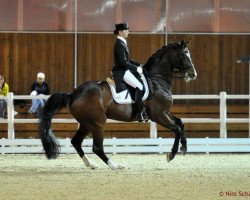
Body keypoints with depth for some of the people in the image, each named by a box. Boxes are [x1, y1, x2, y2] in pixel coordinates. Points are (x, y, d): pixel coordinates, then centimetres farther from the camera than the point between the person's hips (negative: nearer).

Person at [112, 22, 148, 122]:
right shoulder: (119, 44, -16)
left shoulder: (122, 43, 15)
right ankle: (140, 113, -18)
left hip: (124, 71, 11)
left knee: (143, 83, 11)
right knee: (139, 86, -20)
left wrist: (139, 65, 11)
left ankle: (143, 109, 13)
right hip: (121, 72, -11)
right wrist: (136, 69, -17)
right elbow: (123, 62, -22)